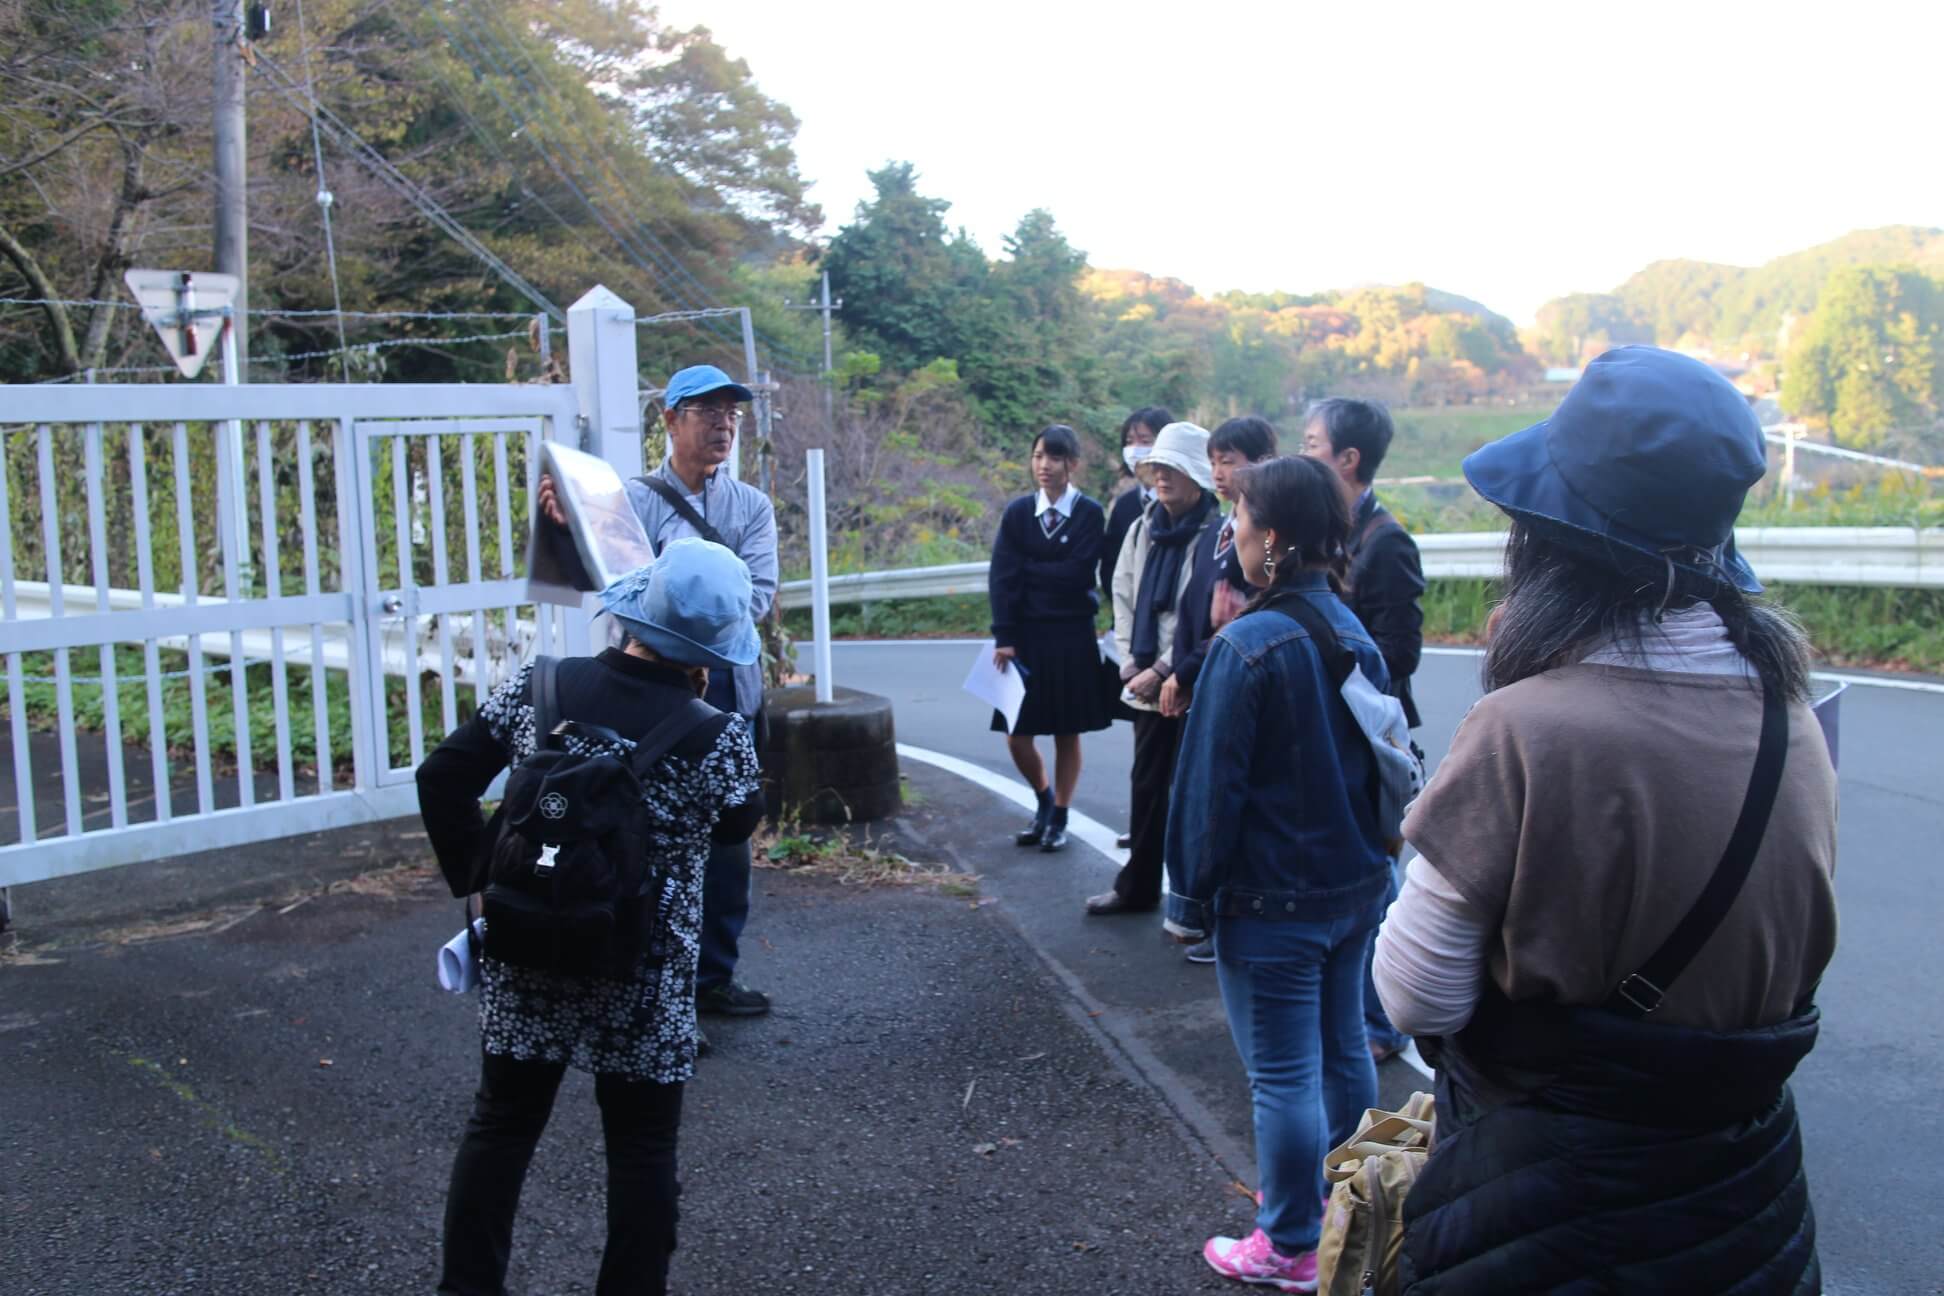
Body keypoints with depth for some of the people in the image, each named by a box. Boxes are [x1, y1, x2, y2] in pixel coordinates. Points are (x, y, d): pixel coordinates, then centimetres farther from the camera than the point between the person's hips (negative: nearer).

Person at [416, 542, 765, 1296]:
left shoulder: (537, 686, -6)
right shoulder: (717, 735, -15)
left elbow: (443, 780, -2)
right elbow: (737, 826, 3)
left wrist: (480, 881, 6)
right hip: (642, 977, -3)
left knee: (500, 1126, 17)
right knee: (641, 1148, 12)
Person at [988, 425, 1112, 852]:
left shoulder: (1090, 514, -4)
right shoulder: (1017, 512, 3)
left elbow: (1077, 573, -14)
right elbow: (1002, 578, -4)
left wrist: (1028, 569, -7)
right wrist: (1004, 637, -11)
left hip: (1071, 639, -2)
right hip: (1025, 636, 3)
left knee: (1067, 735, 6)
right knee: (1016, 737, 4)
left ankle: (1059, 819, 22)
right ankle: (1044, 801, 31)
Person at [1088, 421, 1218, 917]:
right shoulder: (1142, 529, 9)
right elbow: (1124, 600, 11)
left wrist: (1162, 671, -14)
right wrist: (1131, 665, 1)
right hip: (1147, 683, 6)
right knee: (1145, 785, 14)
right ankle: (1137, 886, 25)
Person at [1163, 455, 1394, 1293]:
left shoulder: (1246, 644, -19)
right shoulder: (1354, 634, 5)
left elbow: (1210, 784, -17)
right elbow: (1378, 760, 13)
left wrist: (1190, 897, -8)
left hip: (1273, 900, -8)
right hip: (1355, 883, 8)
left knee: (1283, 1076, 3)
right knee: (1343, 1052, 20)